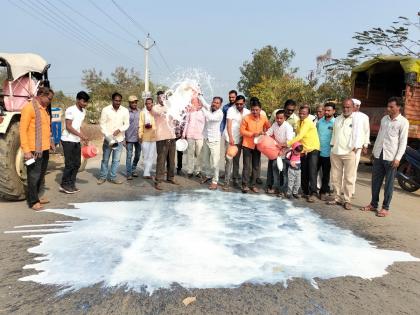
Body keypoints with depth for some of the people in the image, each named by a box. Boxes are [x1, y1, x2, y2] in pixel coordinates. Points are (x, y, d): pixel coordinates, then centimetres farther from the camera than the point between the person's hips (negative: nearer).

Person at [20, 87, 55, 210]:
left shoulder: (43, 109, 15)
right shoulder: (29, 108, -13)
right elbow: (22, 130, -17)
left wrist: (50, 142, 19)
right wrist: (26, 150, -21)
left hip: (45, 148, 9)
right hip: (34, 149, -9)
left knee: (41, 175, 17)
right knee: (34, 176, 0)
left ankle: (36, 196, 30)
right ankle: (33, 201, 9)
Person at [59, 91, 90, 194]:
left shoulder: (83, 111, 10)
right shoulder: (70, 110, -13)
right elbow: (68, 127, -17)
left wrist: (83, 138, 13)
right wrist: (81, 135, -22)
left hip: (77, 141, 8)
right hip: (68, 140, -8)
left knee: (77, 163, 8)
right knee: (69, 164, -5)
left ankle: (71, 184, 17)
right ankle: (64, 185, 7)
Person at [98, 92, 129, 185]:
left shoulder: (125, 111, -1)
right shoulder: (106, 110, -6)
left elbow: (127, 124, 1)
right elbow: (102, 124, -5)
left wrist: (119, 130, -17)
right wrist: (107, 136, -17)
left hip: (119, 139, 1)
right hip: (108, 139, -1)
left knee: (116, 160, 6)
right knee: (105, 159, 8)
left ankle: (113, 177, 17)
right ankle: (103, 177, 22)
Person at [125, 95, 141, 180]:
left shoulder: (139, 112, 6)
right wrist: (124, 138, -5)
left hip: (138, 137, 4)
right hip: (129, 138, -4)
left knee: (137, 155, 12)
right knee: (129, 156, 0)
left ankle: (133, 170, 29)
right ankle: (128, 173, 8)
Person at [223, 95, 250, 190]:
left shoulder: (247, 112, 5)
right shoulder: (231, 110, -7)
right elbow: (229, 124, -13)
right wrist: (230, 137, -22)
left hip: (239, 139, 4)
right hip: (230, 138, -4)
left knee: (236, 160, 11)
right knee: (229, 160, -9)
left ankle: (235, 179, 22)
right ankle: (227, 182, -5)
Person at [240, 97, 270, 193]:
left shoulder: (264, 118, -5)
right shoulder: (246, 118, -14)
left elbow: (268, 127, 13)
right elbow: (242, 131, -9)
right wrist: (252, 134, -20)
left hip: (258, 145, 4)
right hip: (247, 145, -3)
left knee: (256, 166, 10)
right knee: (247, 166, -3)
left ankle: (253, 184, 22)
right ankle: (245, 185, 8)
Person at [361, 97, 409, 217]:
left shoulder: (403, 122, -6)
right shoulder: (384, 119, 11)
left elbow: (403, 142, -8)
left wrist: (398, 158, -15)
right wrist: (374, 151, 15)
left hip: (391, 157, -5)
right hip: (379, 155, 6)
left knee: (389, 184, 2)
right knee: (375, 181, 11)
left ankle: (385, 207, 12)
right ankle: (373, 204, 22)